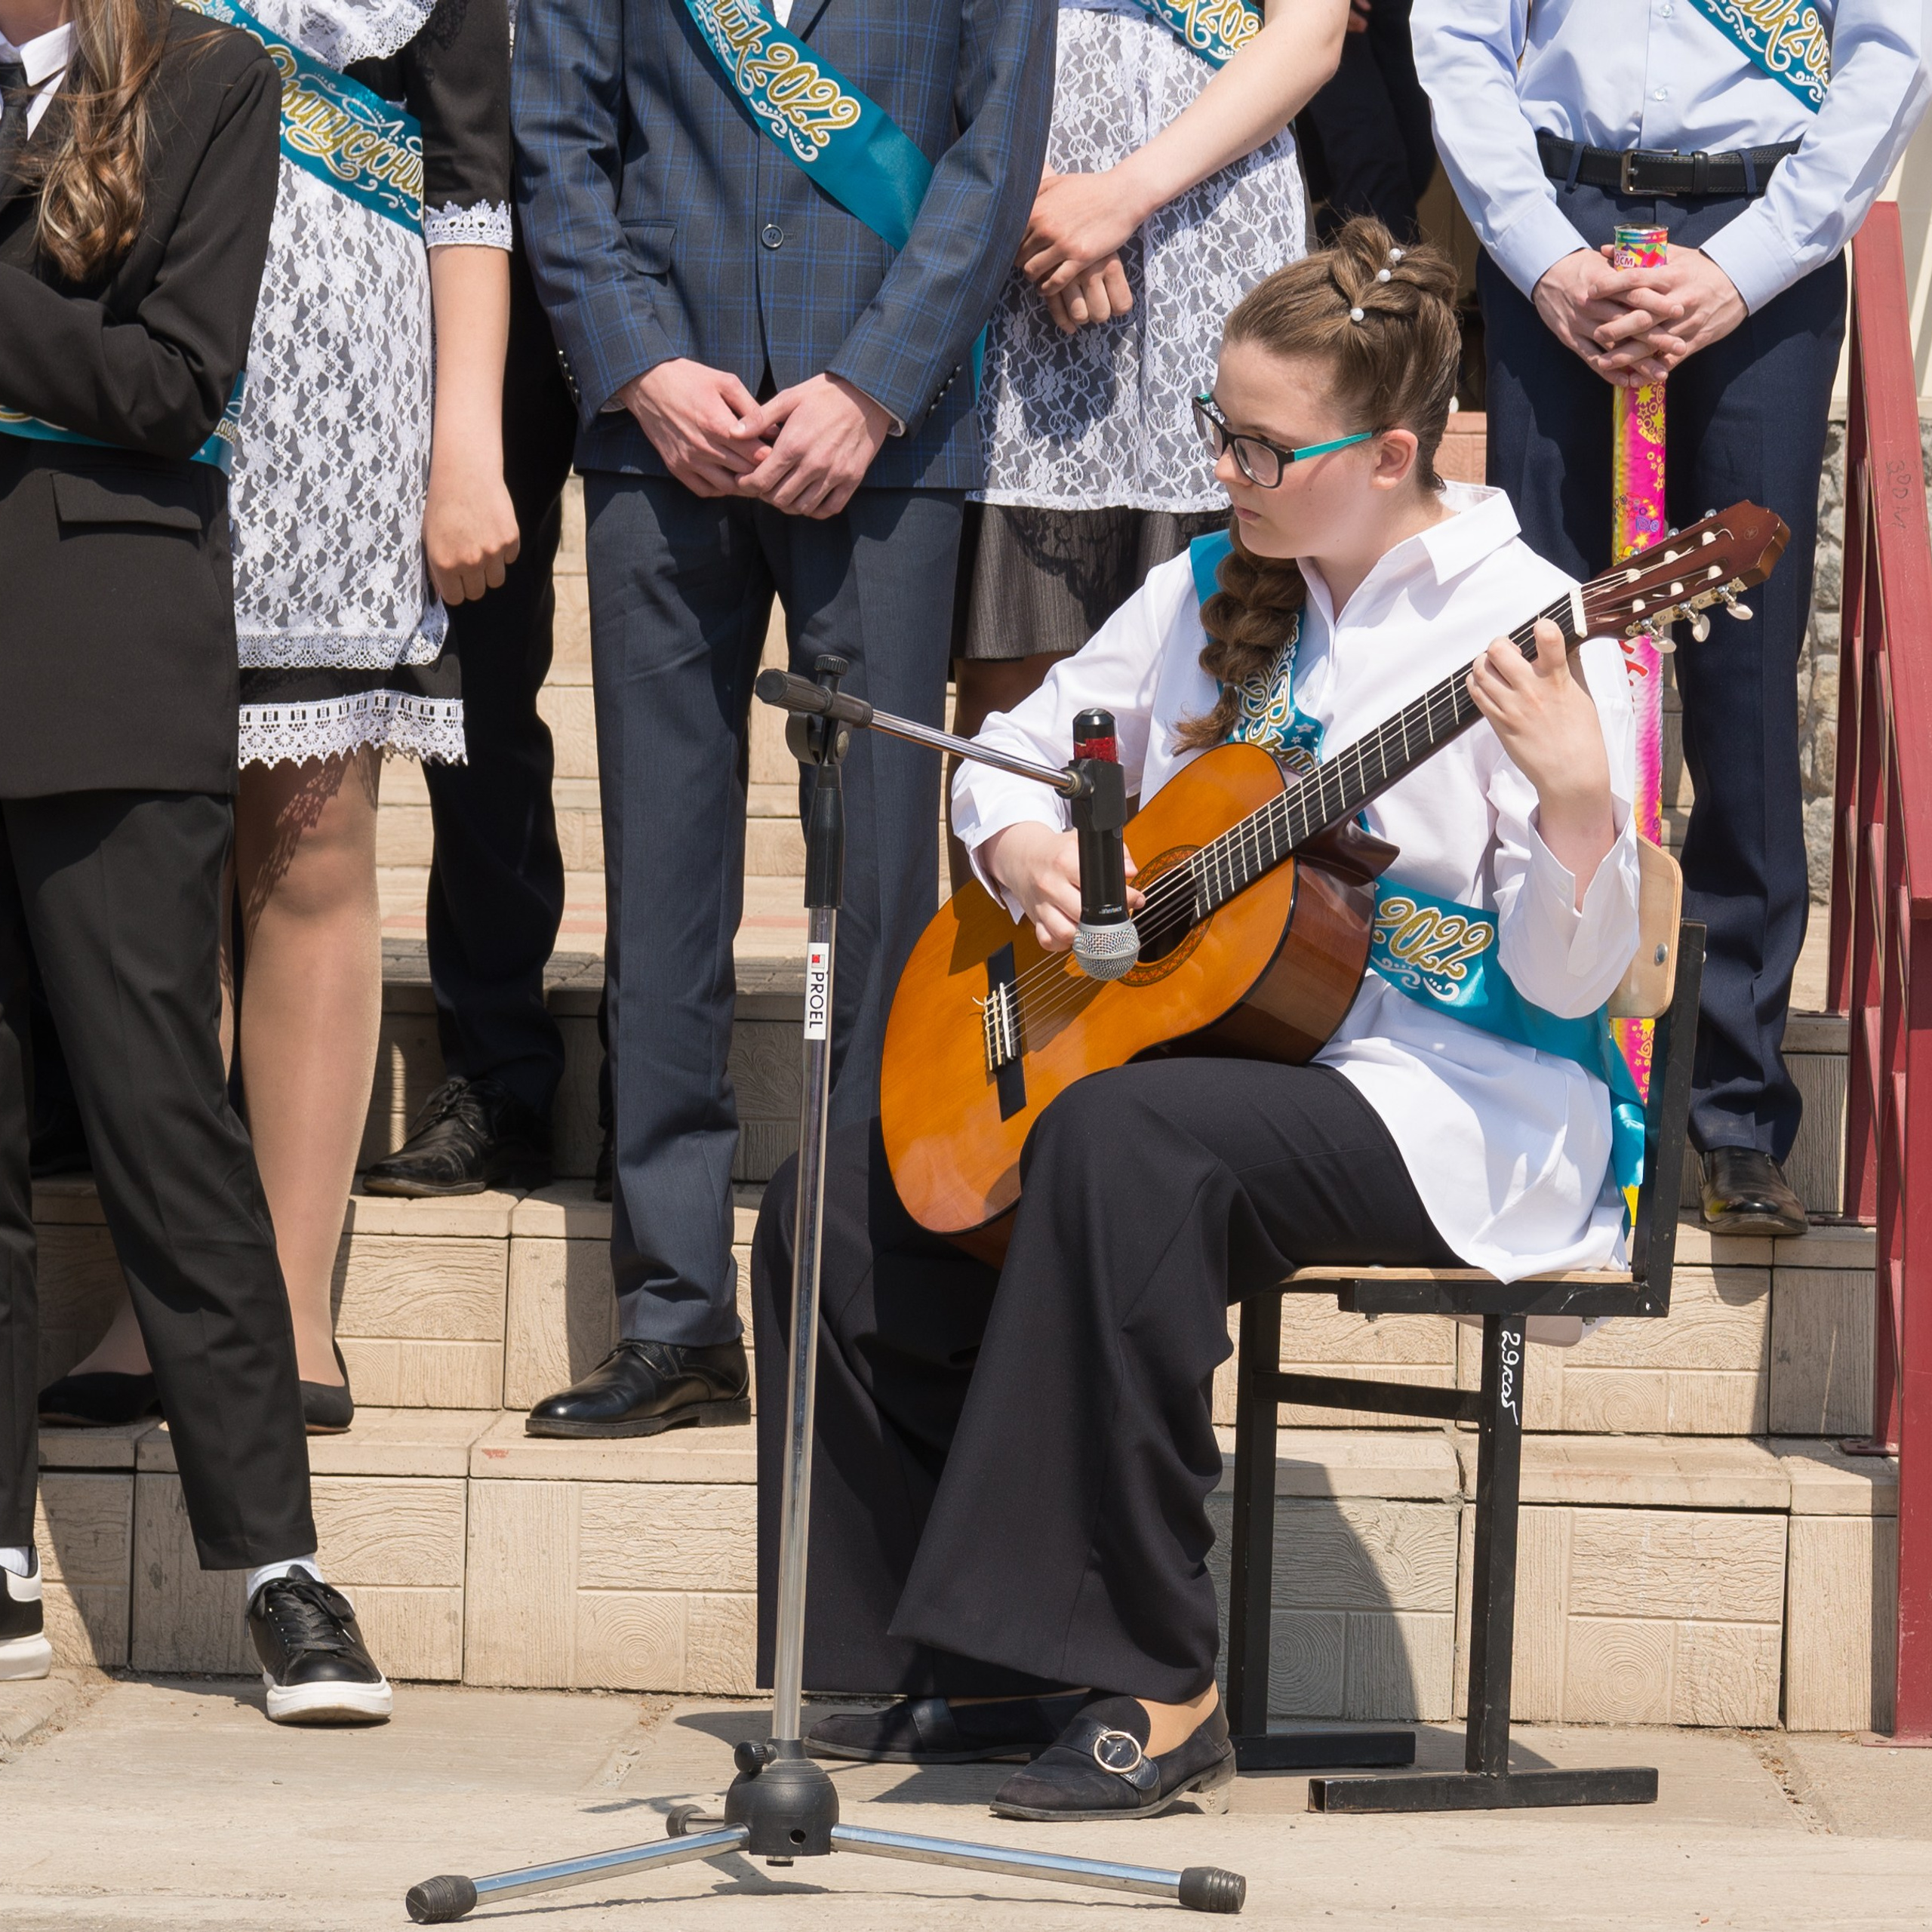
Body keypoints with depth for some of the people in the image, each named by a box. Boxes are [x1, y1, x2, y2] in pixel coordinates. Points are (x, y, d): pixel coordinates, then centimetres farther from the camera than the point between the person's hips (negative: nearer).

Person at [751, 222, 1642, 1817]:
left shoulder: (1524, 624, -11)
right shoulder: (1211, 591, 10)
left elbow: (1566, 984, -15)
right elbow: (1021, 746, 22)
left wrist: (1579, 808, -34)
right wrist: (1017, 842, -1)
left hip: (1449, 1111, -8)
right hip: (1213, 1052, 8)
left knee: (1123, 1137, -37)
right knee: (847, 1204, -8)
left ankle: (1152, 1692, -31)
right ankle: (972, 1663, 1)